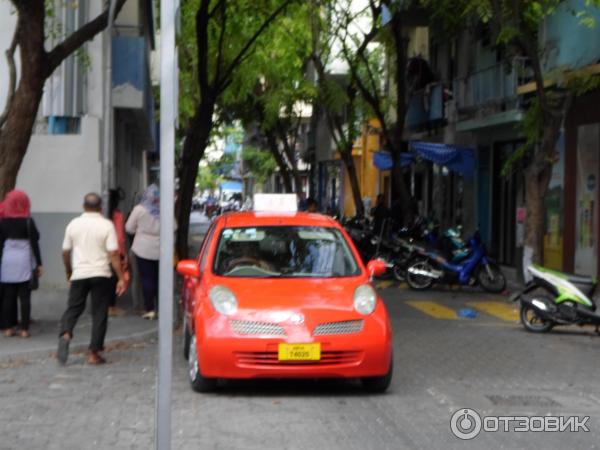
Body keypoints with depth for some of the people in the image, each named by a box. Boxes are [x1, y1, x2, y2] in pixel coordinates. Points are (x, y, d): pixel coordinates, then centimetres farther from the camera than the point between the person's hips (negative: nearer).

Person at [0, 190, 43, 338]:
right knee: (24, 297, 1)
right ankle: (24, 329, 0)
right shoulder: (28, 221, -6)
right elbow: (34, 244, -5)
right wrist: (38, 264, 0)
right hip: (24, 261, -2)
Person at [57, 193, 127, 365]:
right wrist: (121, 278, -8)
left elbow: (66, 252, 8)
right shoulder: (106, 225, -6)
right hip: (101, 274, -2)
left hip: (79, 275, 2)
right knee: (99, 313, 5)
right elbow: (113, 254, -11)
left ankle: (65, 335, -17)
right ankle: (94, 353, 5)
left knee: (73, 308, 11)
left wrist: (68, 271, 24)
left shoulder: (73, 224, 2)